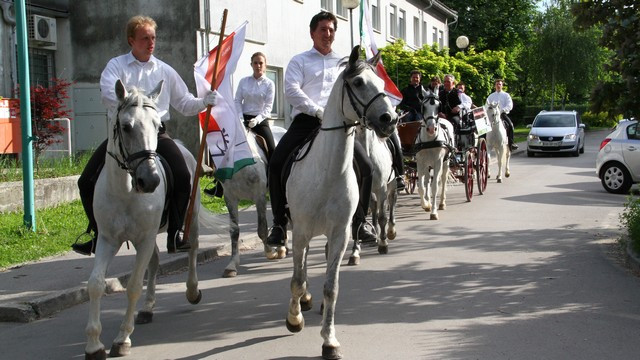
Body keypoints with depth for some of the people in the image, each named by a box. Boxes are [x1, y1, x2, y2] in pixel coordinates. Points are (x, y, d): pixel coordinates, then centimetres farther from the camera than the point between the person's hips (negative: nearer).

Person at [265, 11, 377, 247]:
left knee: (365, 167, -12)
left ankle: (358, 223, 4)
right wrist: (318, 111, -15)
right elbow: (291, 90, -2)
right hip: (306, 121, -2)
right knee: (276, 164, -20)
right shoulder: (300, 61, 14)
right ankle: (279, 224, -7)